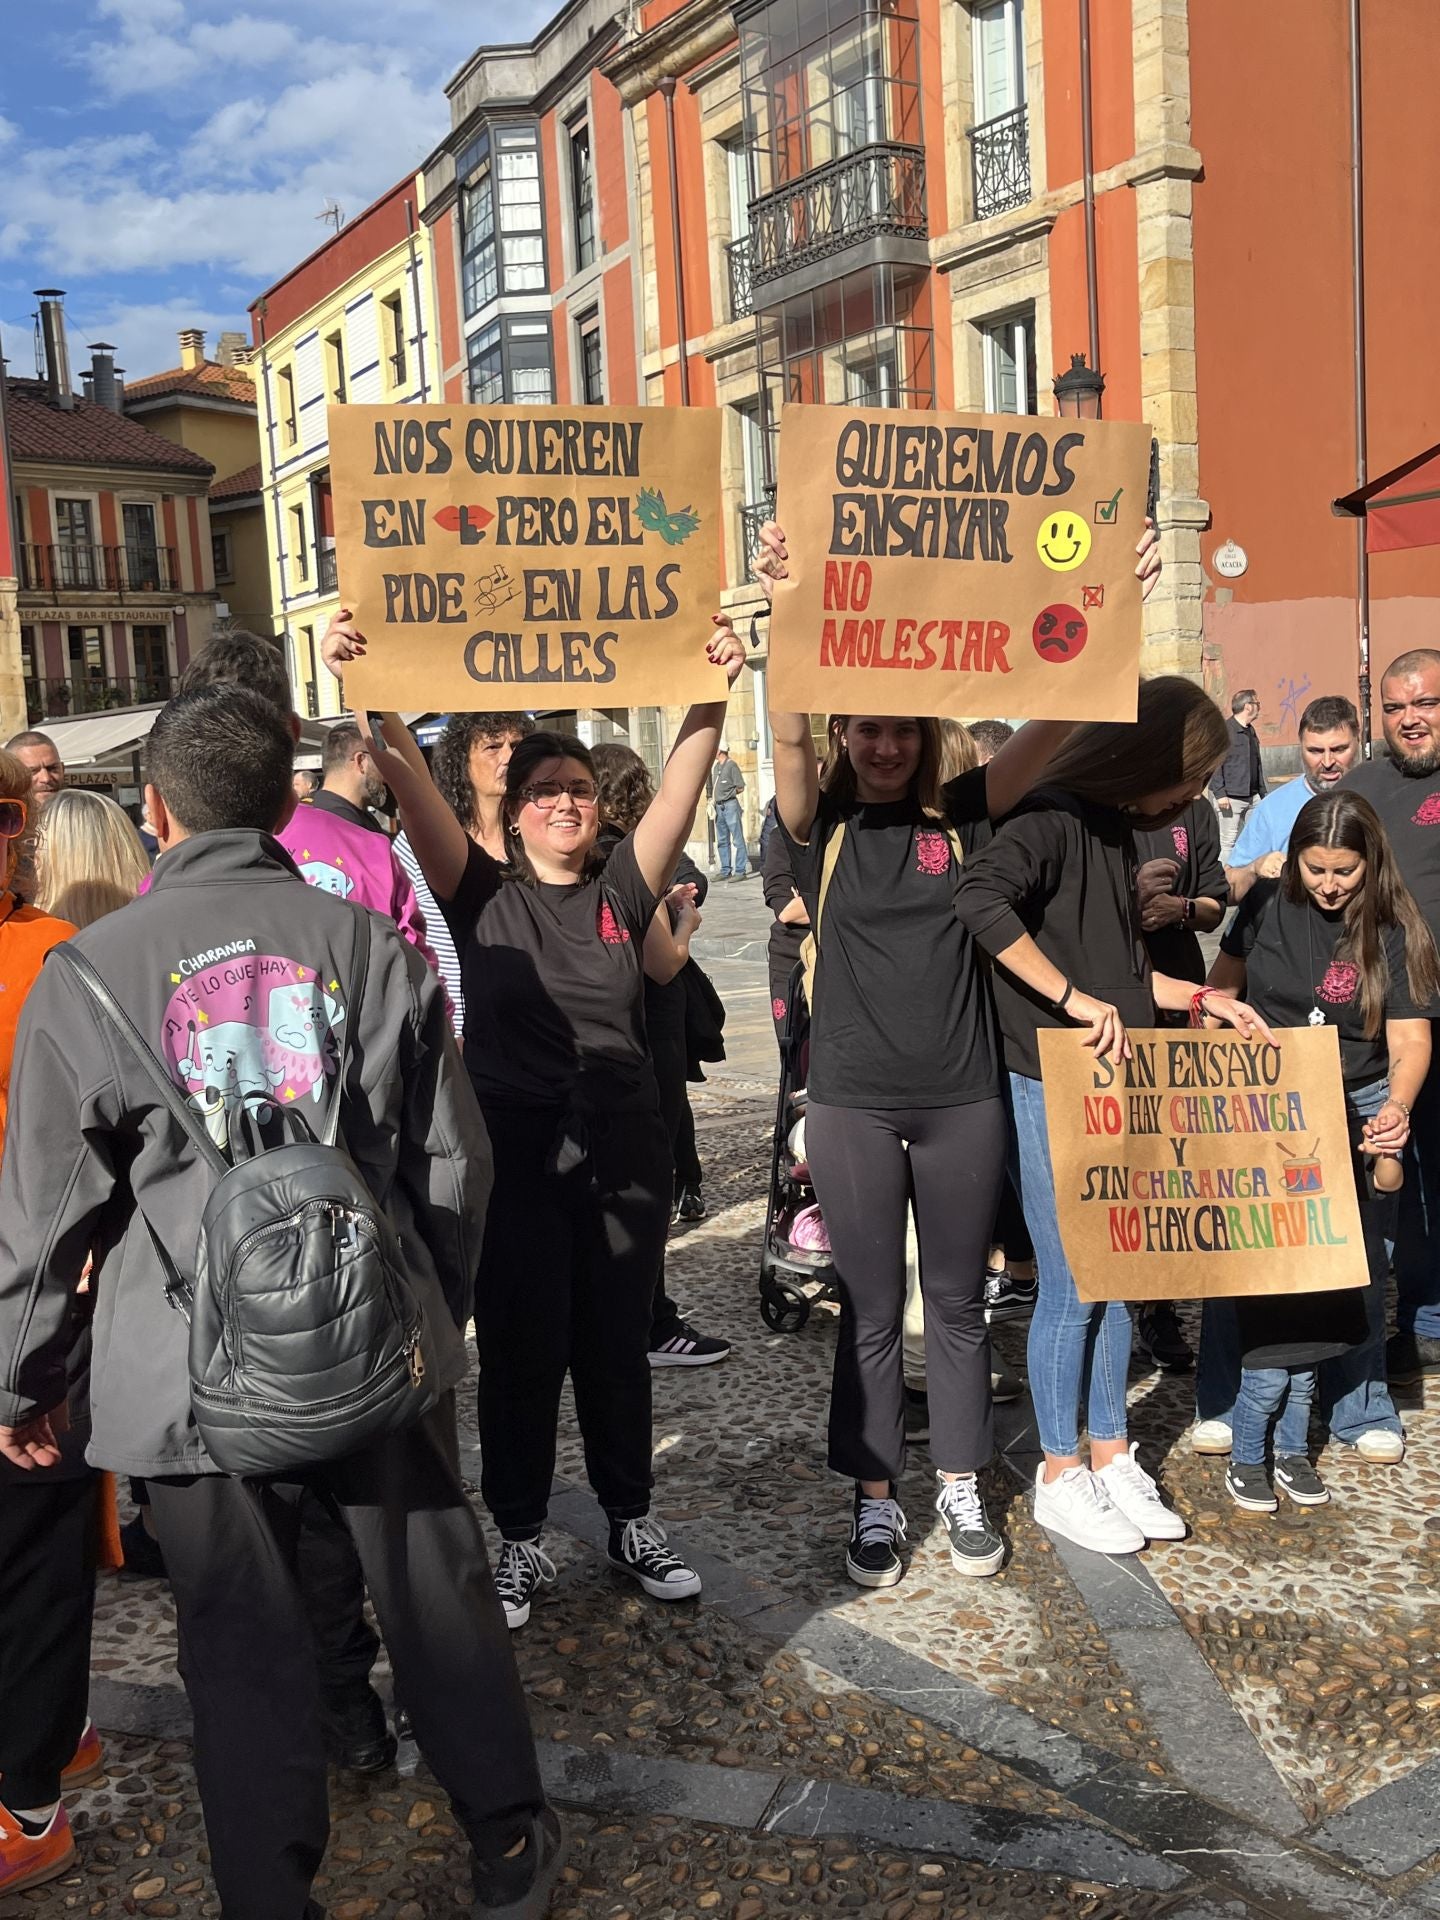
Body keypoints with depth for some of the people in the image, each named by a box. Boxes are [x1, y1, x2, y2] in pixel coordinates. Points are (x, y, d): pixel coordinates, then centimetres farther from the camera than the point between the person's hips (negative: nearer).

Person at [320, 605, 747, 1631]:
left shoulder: (623, 889, 5)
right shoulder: (483, 893, 1)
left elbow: (681, 789, -8)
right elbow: (413, 785, -13)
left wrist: (713, 696, -22)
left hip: (624, 1151, 2)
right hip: (515, 1154, -2)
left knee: (617, 1346, 14)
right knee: (520, 1351, 8)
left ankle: (633, 1519, 31)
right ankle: (523, 1538, 25)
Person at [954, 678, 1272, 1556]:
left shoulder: (1117, 832, 12)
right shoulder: (1053, 819, -15)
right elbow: (980, 896, -35)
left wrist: (1204, 999, 17)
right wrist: (1073, 999, -30)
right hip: (1050, 1091, -8)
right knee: (1071, 1288, 2)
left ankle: (1111, 1458, 29)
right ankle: (1060, 1477, 18)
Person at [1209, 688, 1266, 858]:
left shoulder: (1250, 731, 16)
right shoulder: (1225, 730, -10)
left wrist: (1262, 793, 18)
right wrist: (1220, 793, -19)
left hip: (1253, 796, 8)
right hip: (1231, 797, -8)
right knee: (1228, 842, -4)